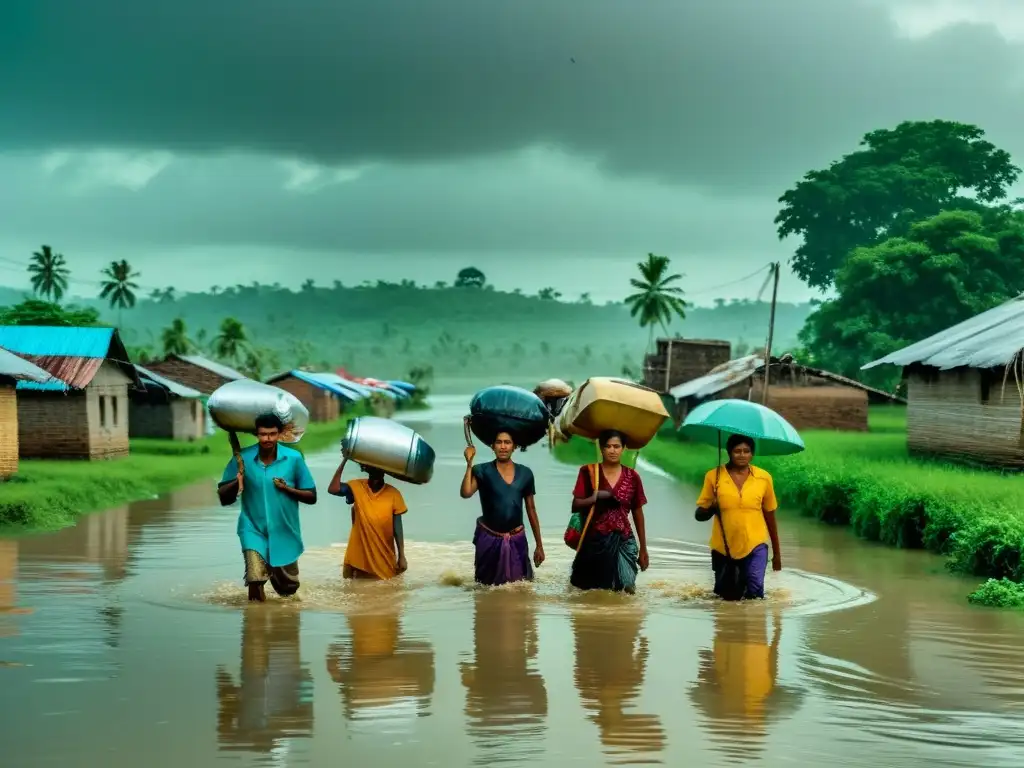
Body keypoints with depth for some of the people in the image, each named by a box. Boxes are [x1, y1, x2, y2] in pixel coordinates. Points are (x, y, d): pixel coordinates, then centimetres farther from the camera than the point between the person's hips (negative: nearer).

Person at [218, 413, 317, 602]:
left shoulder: (294, 458, -8)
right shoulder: (242, 458, -8)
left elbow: (311, 496, -1)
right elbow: (223, 498, -1)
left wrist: (288, 488, -18)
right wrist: (236, 482, -21)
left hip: (284, 532, 1)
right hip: (254, 529, -1)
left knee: (288, 589, 16)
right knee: (255, 579, -23)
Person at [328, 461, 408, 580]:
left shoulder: (393, 494, -6)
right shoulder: (357, 487, -5)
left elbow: (397, 528, -2)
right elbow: (333, 489, -22)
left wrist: (401, 556, -4)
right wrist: (344, 460, -22)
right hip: (359, 558, 0)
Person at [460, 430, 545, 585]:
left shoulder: (525, 473, 2)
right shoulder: (482, 471, -7)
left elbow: (531, 509, 9)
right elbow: (465, 493, -24)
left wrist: (539, 545, 11)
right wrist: (469, 463, -26)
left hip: (517, 539, 2)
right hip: (489, 539, -2)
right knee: (488, 585, 12)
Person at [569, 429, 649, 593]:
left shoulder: (632, 476, 4)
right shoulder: (588, 472, 0)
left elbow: (638, 514, 9)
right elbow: (575, 506, -4)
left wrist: (643, 549, 10)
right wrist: (594, 498, -24)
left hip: (623, 542, 1)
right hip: (594, 541, -1)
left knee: (625, 589, -11)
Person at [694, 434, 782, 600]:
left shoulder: (763, 478, 0)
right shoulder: (714, 476, -4)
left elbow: (770, 516, 10)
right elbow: (699, 515, -1)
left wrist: (777, 553, 15)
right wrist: (712, 508, -24)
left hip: (755, 546, -1)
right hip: (723, 547, 1)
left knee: (755, 593, -17)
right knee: (725, 597, 11)